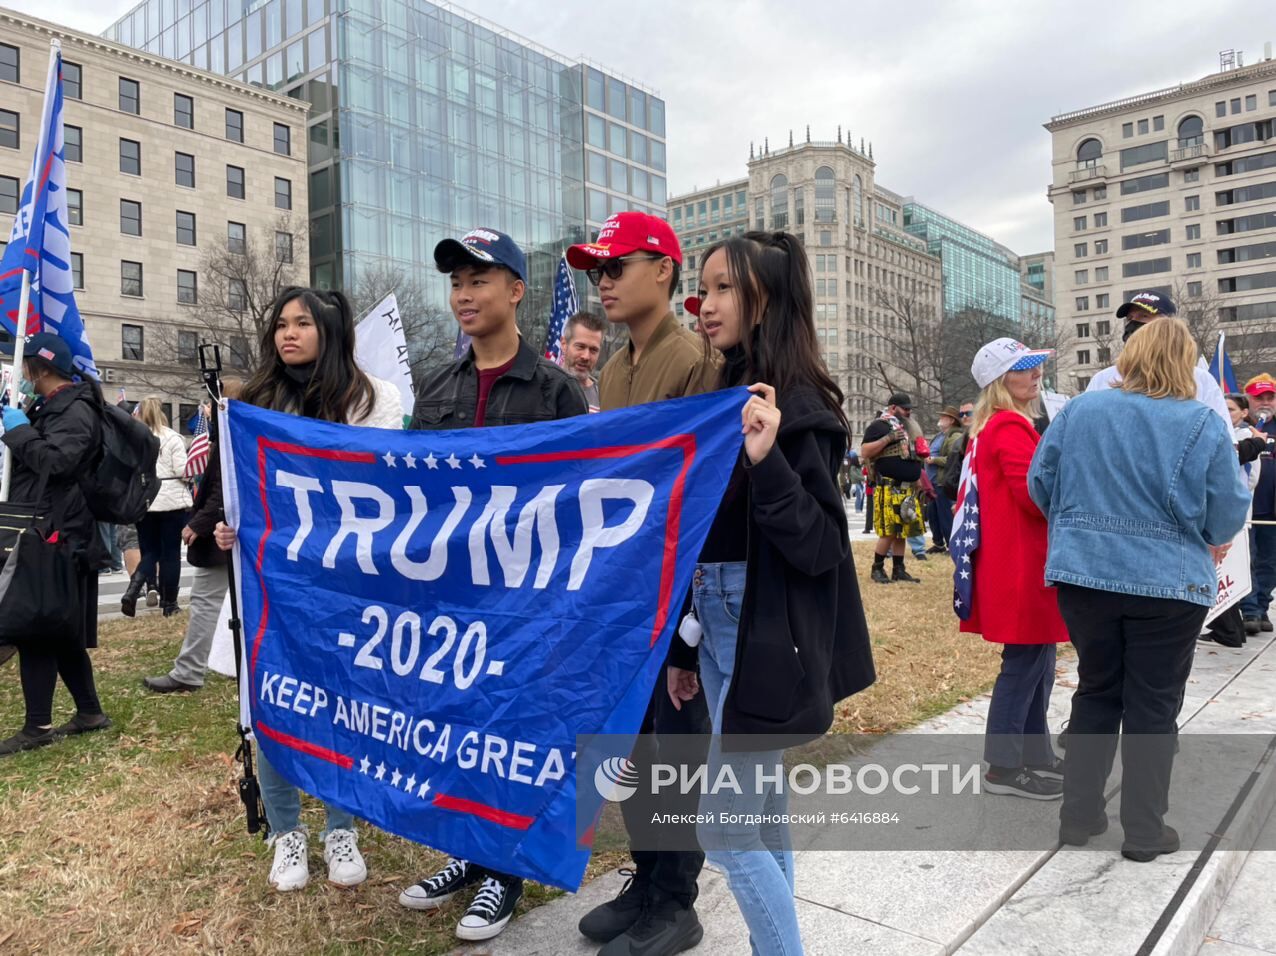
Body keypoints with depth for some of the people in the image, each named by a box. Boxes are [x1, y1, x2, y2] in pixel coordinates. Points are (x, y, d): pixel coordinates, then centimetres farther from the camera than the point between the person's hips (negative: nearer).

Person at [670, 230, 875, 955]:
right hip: (718, 622, 8)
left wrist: (766, 461, -32)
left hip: (766, 637, -8)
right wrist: (684, 648, 16)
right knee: (761, 809, 19)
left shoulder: (796, 407, -15)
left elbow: (821, 546, -18)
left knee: (725, 826, -2)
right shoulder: (723, 394, 9)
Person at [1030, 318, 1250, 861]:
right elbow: (1228, 515, -6)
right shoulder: (1204, 426, -9)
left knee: (1095, 693, 16)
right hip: (1168, 584, -2)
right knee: (1153, 707, 9)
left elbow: (1041, 483, 5)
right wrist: (1207, 541, 17)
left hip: (1084, 575, 3)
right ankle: (1144, 832, 19)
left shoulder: (1078, 411, -1)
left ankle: (1078, 816, 22)